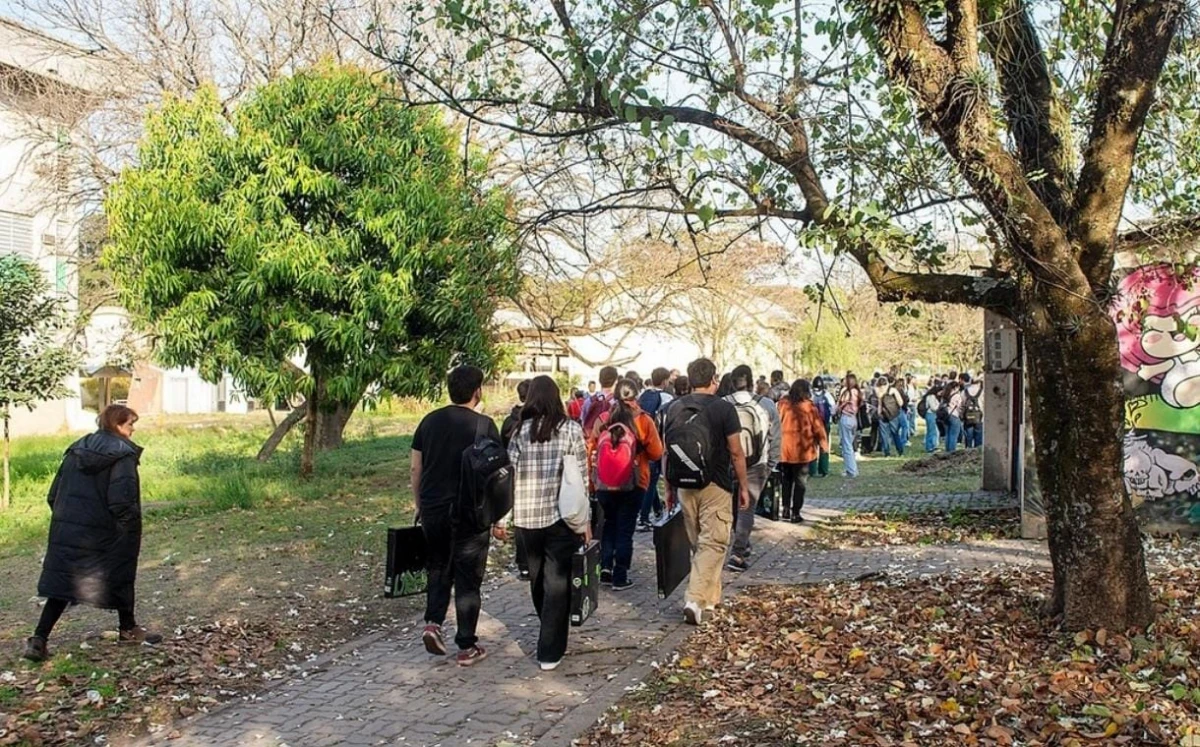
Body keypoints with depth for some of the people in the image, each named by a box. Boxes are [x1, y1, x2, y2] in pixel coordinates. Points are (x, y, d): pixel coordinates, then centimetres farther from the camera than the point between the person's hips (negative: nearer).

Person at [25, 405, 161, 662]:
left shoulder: (76, 450, 9)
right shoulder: (122, 455, -12)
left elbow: (54, 494, 10)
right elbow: (121, 500, -21)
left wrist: (64, 518, 16)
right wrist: (131, 525, -9)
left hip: (67, 532, 6)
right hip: (105, 534, -5)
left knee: (61, 584, 9)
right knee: (120, 577, 13)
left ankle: (39, 639, -1)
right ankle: (128, 629, 28)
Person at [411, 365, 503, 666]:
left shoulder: (430, 421, 6)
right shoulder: (483, 425, -7)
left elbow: (416, 469, 10)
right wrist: (497, 520, -2)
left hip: (433, 511, 4)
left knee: (439, 569, 22)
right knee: (468, 578, 7)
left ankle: (433, 622, 4)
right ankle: (467, 647, 13)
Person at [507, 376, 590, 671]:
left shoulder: (520, 431, 2)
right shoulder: (571, 429, -3)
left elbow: (509, 475, 1)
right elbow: (581, 477, -4)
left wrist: (507, 516, 8)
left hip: (526, 517, 3)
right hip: (561, 516, -3)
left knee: (537, 578, 19)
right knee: (557, 582, 3)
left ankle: (550, 633, 40)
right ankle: (549, 652, 1)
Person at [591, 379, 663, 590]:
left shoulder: (602, 420, -5)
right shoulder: (643, 421, -10)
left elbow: (592, 450, 3)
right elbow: (656, 453, -4)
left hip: (604, 483, 2)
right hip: (633, 484, -2)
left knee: (609, 524, 19)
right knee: (625, 528, 8)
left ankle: (605, 568, 12)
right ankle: (620, 576, 11)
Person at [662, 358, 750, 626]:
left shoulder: (675, 408, 4)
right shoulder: (723, 408, -9)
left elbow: (668, 450, 9)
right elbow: (736, 453, -8)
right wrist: (744, 486, 2)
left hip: (685, 485, 5)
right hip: (715, 486, -5)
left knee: (697, 544, 16)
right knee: (713, 544, -1)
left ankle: (710, 596, 27)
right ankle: (695, 599, -12)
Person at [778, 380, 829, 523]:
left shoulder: (783, 404, 0)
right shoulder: (809, 406, -9)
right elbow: (818, 428, -5)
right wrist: (825, 445, 8)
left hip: (783, 449, 3)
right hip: (801, 450, -3)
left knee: (786, 480, 20)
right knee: (800, 482, 7)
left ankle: (786, 508, 18)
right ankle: (795, 513, 6)